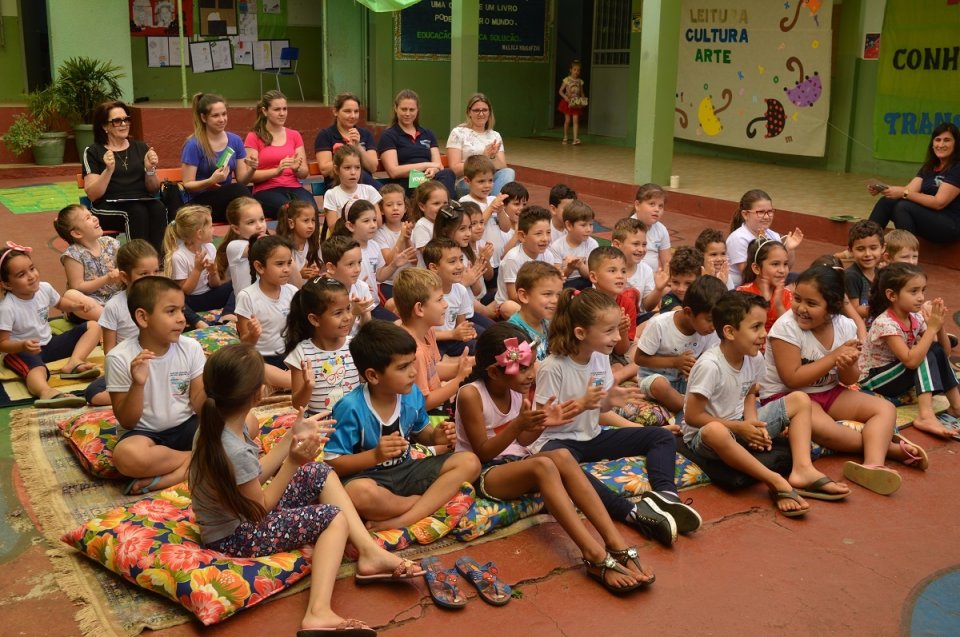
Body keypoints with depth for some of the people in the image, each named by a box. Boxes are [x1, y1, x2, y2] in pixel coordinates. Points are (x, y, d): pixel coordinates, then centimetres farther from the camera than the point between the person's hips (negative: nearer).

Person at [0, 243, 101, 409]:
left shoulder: (44, 288, -7)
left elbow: (60, 303, 17)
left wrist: (75, 306, -4)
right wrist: (23, 345, -39)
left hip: (48, 344, 7)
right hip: (21, 351, -7)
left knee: (93, 326, -1)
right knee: (36, 369, -42)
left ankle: (72, 364, -23)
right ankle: (47, 393, -77)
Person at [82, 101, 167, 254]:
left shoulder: (141, 148, 16)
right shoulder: (93, 152, 7)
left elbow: (153, 189, 13)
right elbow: (92, 195, -2)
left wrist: (150, 170, -7)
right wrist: (108, 170, -17)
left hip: (142, 201, 3)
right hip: (109, 206, -3)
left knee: (158, 209, -32)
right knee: (138, 212, -35)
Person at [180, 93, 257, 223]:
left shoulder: (235, 141, 6)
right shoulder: (193, 145, -9)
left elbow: (241, 180, 6)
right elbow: (187, 185, -8)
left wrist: (252, 170, -16)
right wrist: (211, 181, -26)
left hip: (227, 198, 4)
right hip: (199, 202, -4)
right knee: (238, 190, -32)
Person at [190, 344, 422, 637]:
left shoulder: (217, 424, -7)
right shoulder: (235, 452, -34)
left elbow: (255, 475, 4)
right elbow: (261, 507, -18)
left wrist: (292, 436, 5)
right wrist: (294, 462, -21)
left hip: (243, 509, 9)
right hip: (234, 536, -9)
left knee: (320, 474, 7)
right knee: (334, 518, -11)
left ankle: (370, 552, 2)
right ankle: (318, 613, -24)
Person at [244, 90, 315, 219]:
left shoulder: (294, 135, 17)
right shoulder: (254, 137, 5)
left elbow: (305, 173, 13)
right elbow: (250, 175, -4)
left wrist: (296, 169, -10)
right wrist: (276, 171, -19)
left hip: (294, 188, 3)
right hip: (266, 191, -3)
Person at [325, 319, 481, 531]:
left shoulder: (412, 394, -4)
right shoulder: (351, 408, -21)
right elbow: (333, 464, -18)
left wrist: (436, 436, -7)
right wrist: (375, 455, -30)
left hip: (405, 472, 7)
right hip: (368, 477, -6)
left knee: (469, 462, -9)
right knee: (360, 494, -42)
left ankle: (401, 521, -24)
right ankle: (428, 501, -12)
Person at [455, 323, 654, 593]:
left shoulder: (518, 389, 0)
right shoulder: (471, 394, -19)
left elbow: (518, 442, 10)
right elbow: (483, 452, -17)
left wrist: (540, 424, -11)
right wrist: (519, 424, -30)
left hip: (514, 463, 6)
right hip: (482, 474, -6)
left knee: (562, 456, -27)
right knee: (542, 465, -35)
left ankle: (617, 545, -36)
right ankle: (596, 556, -43)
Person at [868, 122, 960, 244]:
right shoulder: (929, 167, 13)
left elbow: (939, 202, -20)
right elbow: (910, 190, -1)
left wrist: (904, 193, -27)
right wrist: (883, 189, -20)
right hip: (927, 218, 7)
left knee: (903, 207, -28)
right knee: (886, 202, -10)